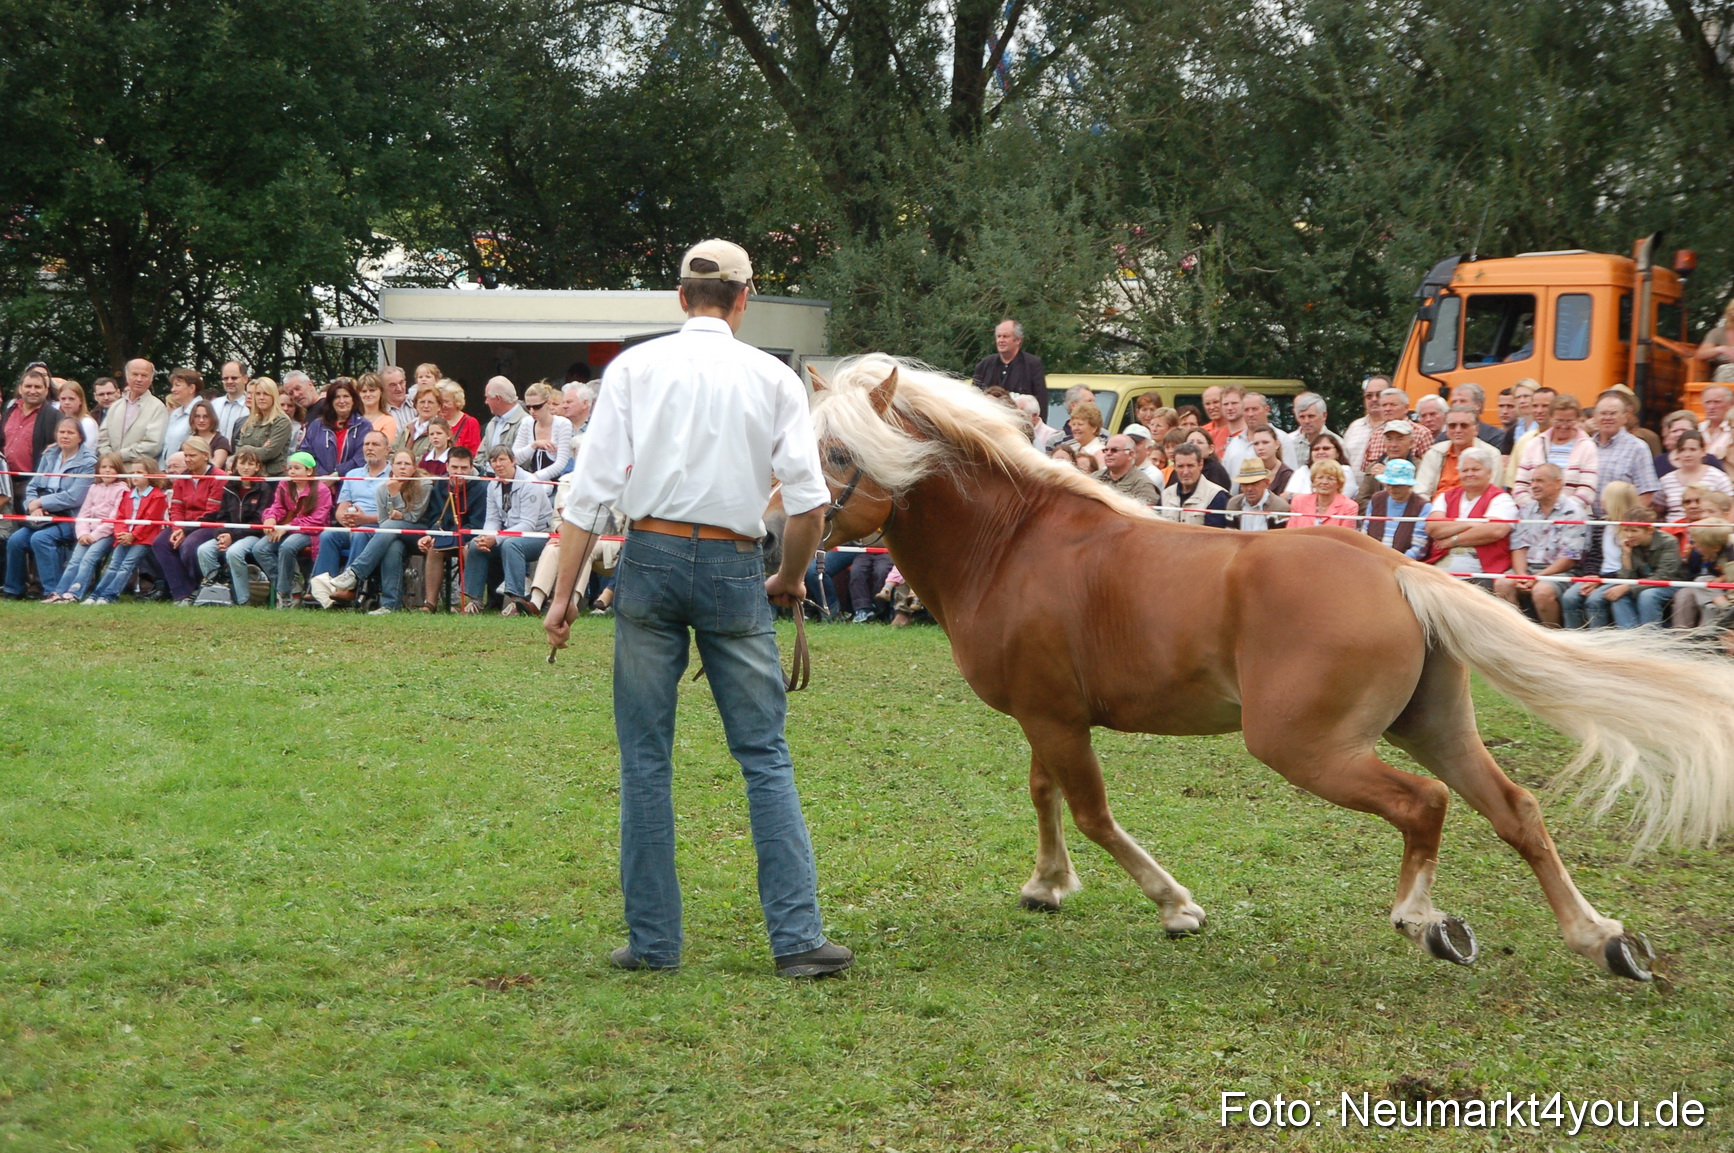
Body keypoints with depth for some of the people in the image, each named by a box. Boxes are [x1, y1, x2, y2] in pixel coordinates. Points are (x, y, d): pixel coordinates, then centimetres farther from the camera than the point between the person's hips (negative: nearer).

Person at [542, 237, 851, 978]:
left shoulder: (635, 367, 3)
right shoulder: (773, 379, 4)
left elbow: (593, 486, -3)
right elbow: (810, 500, -3)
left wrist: (563, 592, -1)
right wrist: (790, 579, 14)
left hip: (651, 556, 0)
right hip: (733, 566, 0)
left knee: (645, 757, 7)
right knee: (765, 754, 4)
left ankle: (652, 940, 8)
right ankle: (797, 937, -3)